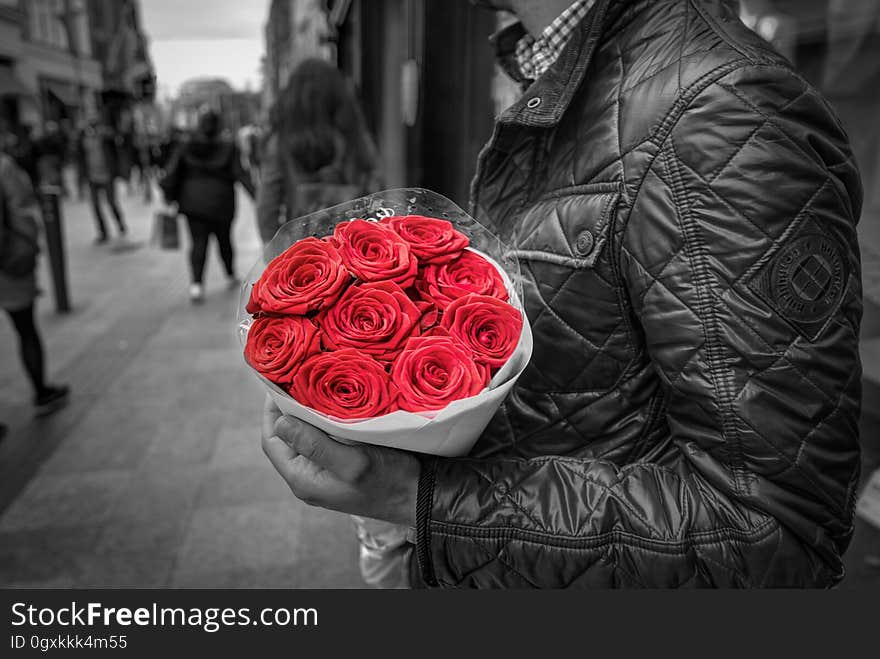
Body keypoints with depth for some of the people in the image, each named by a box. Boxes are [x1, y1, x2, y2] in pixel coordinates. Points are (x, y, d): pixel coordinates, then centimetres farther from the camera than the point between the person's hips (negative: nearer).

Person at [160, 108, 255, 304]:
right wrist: (256, 195, -7)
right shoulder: (228, 147, -5)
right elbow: (241, 174, -10)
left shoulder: (187, 148, 1)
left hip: (193, 203, 1)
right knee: (224, 239, 16)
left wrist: (170, 197, 6)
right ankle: (231, 276, 30)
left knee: (198, 242, 0)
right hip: (221, 204, -1)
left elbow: (172, 174, -2)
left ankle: (196, 283, -16)